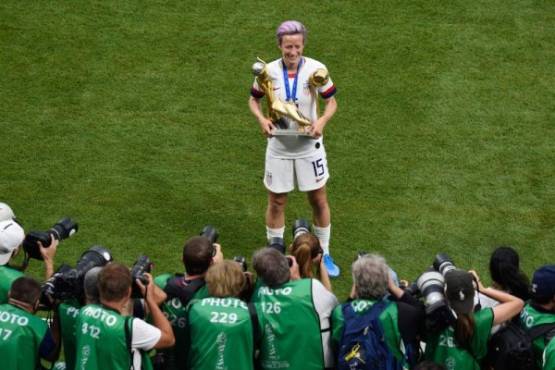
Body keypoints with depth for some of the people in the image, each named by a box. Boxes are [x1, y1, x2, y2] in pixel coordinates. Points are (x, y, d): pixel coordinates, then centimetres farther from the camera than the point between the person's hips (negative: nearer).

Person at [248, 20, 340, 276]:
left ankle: (324, 254, 26)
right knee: (276, 202, 10)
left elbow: (331, 102, -3)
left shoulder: (316, 69, -13)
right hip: (279, 147, 0)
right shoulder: (268, 71, -10)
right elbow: (254, 99, 5)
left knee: (319, 200, 9)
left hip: (309, 146, 0)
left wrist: (322, 120, -23)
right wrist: (261, 119, -15)